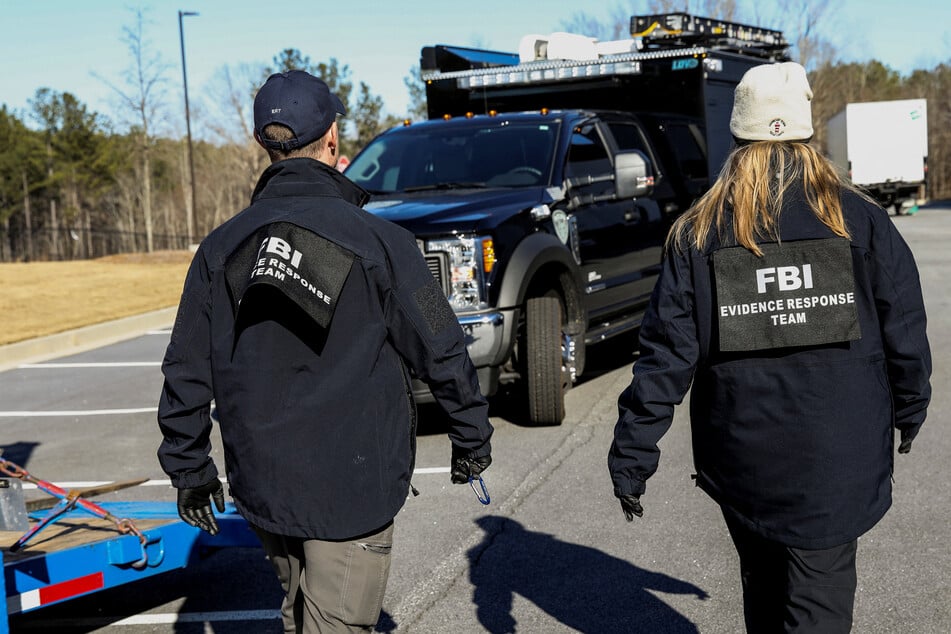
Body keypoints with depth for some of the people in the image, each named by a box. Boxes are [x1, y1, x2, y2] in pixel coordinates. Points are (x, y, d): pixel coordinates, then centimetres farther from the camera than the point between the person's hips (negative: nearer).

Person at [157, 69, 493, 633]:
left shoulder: (222, 248, 0)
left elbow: (187, 372, 3)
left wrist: (190, 470, 14)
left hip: (261, 484, 5)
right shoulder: (376, 240, -13)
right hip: (352, 485, -5)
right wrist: (472, 439, 7)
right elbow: (443, 354, -8)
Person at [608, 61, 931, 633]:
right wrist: (910, 408, 19)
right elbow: (904, 329, 1)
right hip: (836, 459, -1)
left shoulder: (697, 233, -4)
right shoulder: (860, 220, -4)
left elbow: (666, 355, -7)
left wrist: (632, 455, -2)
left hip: (743, 458, 2)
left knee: (762, 588, 22)